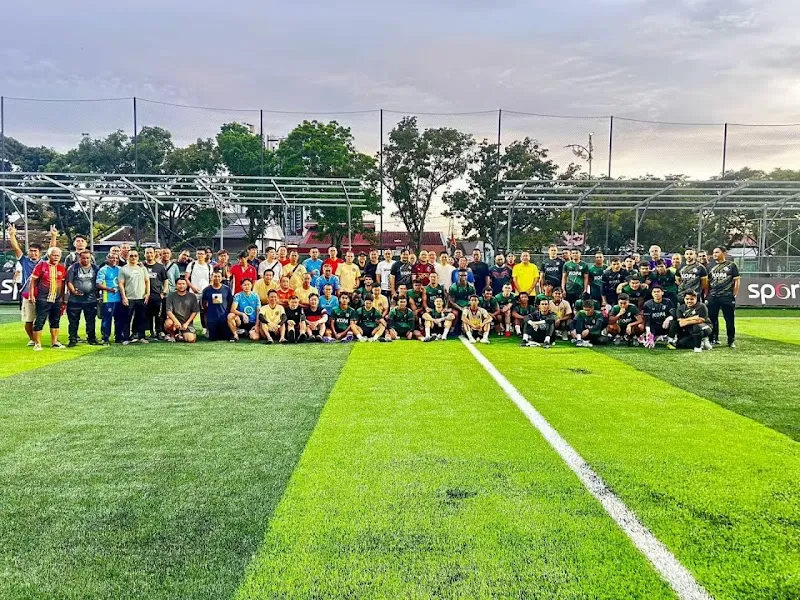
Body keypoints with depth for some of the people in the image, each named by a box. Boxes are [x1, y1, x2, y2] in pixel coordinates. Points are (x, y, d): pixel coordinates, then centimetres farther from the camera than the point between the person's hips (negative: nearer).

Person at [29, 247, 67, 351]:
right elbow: (33, 280, -2)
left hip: (57, 300, 5)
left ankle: (54, 342, 22)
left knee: (55, 321, 12)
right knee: (40, 321, -3)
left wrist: (63, 299, 13)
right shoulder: (41, 265, -4)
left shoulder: (62, 268, 8)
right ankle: (37, 343, 3)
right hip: (43, 299, -4)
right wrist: (32, 295, -7)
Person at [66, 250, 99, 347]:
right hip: (75, 299, -2)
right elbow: (69, 282, -2)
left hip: (91, 299, 2)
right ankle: (73, 340, 9)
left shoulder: (95, 268, 9)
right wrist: (73, 291, -18)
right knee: (73, 321, 2)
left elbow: (97, 283, 14)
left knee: (91, 321, 7)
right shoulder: (73, 268, 2)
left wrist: (96, 294, 7)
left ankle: (91, 338, 17)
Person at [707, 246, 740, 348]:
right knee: (712, 319, 7)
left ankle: (731, 341, 9)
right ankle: (713, 339, 18)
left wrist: (734, 295, -5)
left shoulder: (731, 265, 2)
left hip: (727, 296, -3)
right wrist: (706, 295, 6)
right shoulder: (711, 266, 11)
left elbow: (736, 281, 1)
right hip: (713, 297, 3)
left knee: (730, 320, 1)